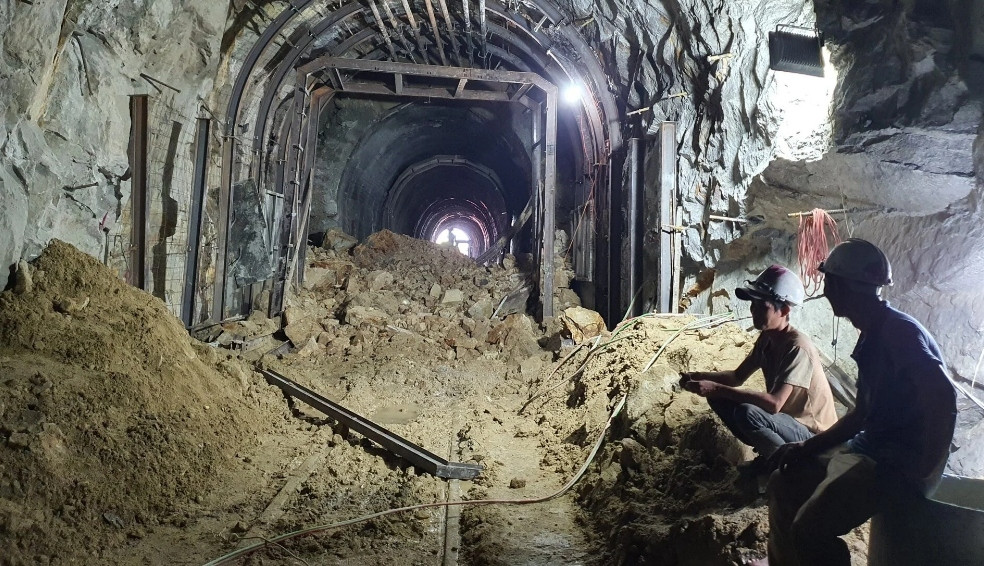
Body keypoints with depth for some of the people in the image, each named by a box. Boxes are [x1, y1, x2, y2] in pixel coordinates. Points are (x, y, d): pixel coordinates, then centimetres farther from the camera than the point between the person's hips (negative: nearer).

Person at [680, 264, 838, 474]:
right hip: (785, 420, 9)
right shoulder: (767, 338, -1)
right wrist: (698, 376, -11)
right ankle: (768, 456, 10)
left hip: (812, 434, -8)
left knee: (747, 413, -33)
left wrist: (717, 389, -37)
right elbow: (737, 376, 8)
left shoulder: (798, 347, -27)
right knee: (718, 399, -2)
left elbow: (774, 403, -36)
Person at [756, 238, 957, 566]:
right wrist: (807, 447, 12)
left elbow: (942, 399, -32)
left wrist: (923, 472, -25)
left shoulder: (899, 332, -18)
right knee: (784, 484, 15)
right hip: (873, 447, 10)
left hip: (902, 463, -10)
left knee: (810, 527, -23)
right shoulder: (872, 336, 12)